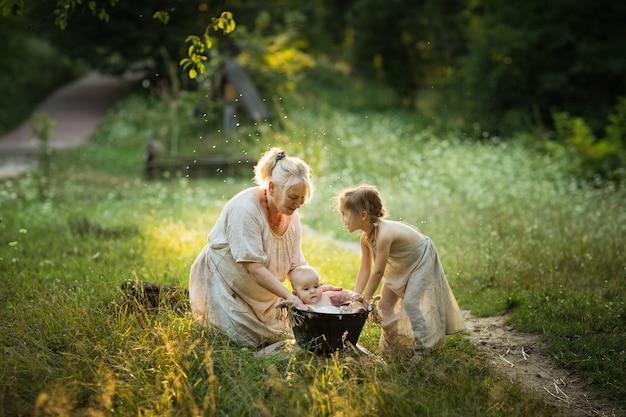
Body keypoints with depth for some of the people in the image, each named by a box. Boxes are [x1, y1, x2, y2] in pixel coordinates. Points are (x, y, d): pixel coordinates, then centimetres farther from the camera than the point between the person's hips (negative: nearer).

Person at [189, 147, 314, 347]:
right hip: (223, 284, -7)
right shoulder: (244, 209, -29)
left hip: (260, 296, 7)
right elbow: (254, 267, -33)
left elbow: (296, 264, -5)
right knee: (250, 341, -16)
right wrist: (289, 297, -38)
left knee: (274, 337, 5)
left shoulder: (292, 216, -6)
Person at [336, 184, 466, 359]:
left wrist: (366, 298, -24)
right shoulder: (366, 238, -11)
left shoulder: (384, 234, -38)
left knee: (411, 303, -19)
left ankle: (420, 350, -11)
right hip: (401, 266, 9)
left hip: (422, 260, -9)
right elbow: (365, 269, -4)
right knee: (385, 303, 6)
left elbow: (378, 271, -33)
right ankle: (391, 344, 20)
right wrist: (357, 295, -13)